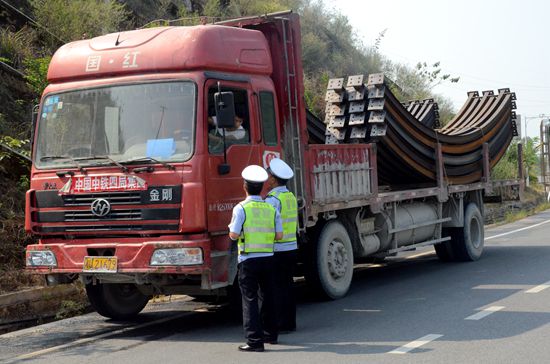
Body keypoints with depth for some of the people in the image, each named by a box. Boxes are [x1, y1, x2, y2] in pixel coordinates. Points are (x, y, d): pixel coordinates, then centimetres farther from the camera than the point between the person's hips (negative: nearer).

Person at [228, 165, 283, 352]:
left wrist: (231, 229, 8)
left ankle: (255, 340, -6)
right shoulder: (271, 208, 4)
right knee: (267, 296, 19)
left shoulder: (241, 208, -10)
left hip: (248, 259, -5)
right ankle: (270, 334, 30)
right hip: (268, 258, 5)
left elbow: (234, 235, -14)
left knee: (250, 299, -2)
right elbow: (279, 235, 2)